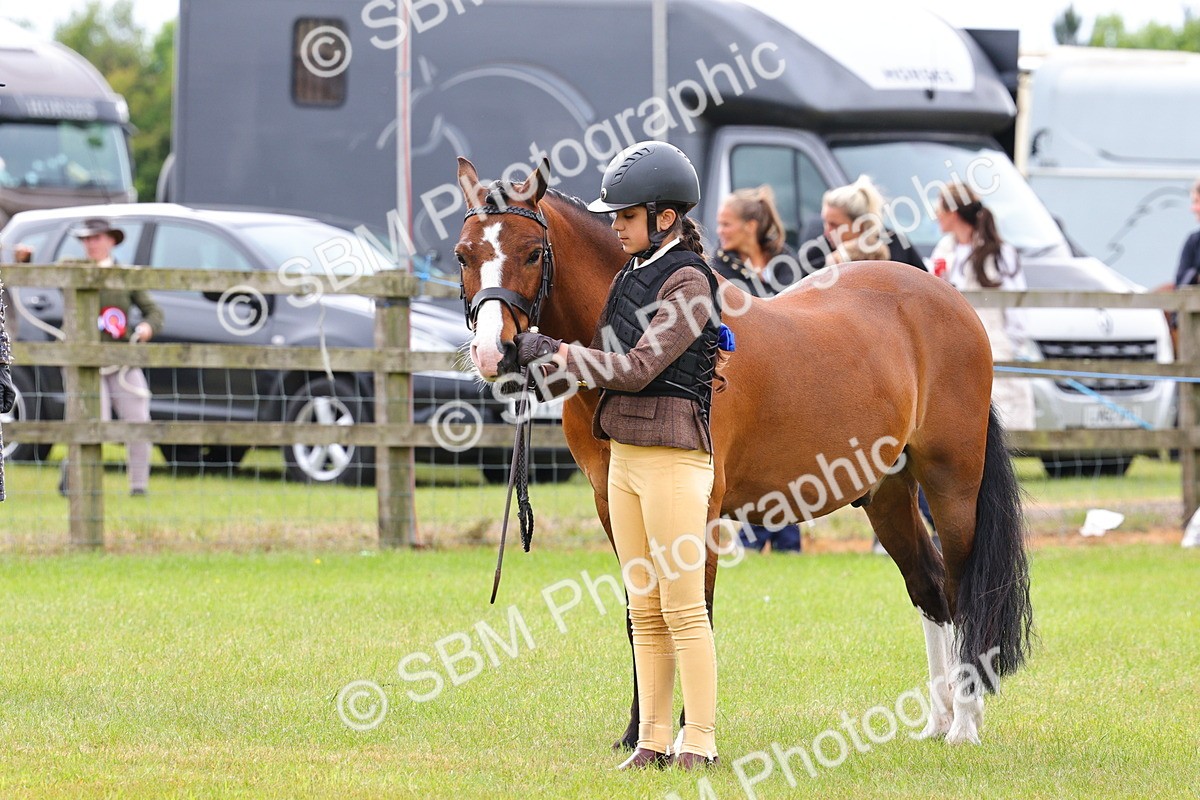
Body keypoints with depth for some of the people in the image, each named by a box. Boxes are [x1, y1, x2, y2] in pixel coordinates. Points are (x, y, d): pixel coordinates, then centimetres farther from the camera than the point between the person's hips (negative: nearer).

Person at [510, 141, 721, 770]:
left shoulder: (688, 282, -12)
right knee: (644, 611, 10)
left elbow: (637, 369, -18)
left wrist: (552, 352, -12)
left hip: (673, 456, -9)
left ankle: (700, 742, -1)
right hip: (625, 456, 9)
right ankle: (653, 740, 13)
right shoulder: (631, 277, 14)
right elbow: (613, 364, 16)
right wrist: (530, 355, 2)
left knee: (683, 606, -5)